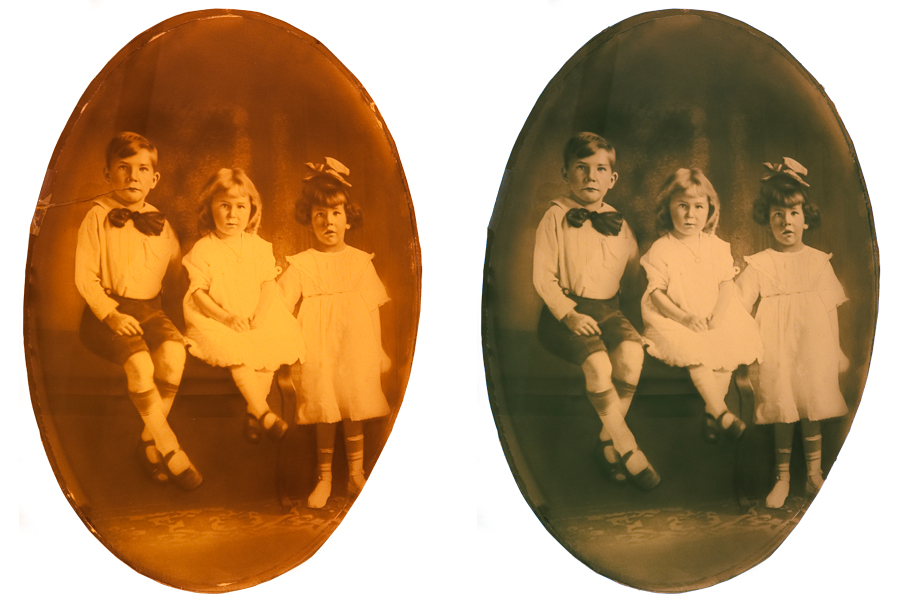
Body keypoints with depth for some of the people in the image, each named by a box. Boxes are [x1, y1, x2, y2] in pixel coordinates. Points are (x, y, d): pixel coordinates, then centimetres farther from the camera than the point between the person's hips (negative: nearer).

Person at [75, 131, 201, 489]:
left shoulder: (159, 224, 9)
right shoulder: (97, 217, -3)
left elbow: (177, 270, 16)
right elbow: (85, 277, -5)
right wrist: (110, 314, -18)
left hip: (149, 308, 4)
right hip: (108, 310, -3)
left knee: (174, 351, -26)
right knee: (139, 363, -29)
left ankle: (150, 442, -9)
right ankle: (171, 450, -15)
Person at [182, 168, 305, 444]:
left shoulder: (257, 246, 4)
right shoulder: (202, 250, -7)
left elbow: (269, 283, 4)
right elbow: (198, 293, -9)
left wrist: (261, 314, -13)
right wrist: (226, 317, -21)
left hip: (257, 319, 4)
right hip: (216, 320, -4)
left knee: (272, 345, -20)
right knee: (237, 352, -28)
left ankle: (253, 413, -10)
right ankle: (264, 412, -22)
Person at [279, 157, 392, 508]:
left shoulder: (360, 261, 6)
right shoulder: (301, 264, 2)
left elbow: (374, 308, 8)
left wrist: (378, 351, 8)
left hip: (355, 347, 1)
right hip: (319, 350, -1)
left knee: (354, 410, 3)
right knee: (325, 413, 0)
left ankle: (356, 474, 18)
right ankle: (324, 478, 14)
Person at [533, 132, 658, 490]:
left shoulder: (617, 223, 10)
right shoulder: (556, 217, -3)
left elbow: (635, 269, 17)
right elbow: (543, 277, -6)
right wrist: (568, 314, -17)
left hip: (607, 309, 4)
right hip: (565, 310, -4)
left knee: (632, 351, -25)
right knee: (597, 362, -28)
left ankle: (607, 440, -8)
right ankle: (628, 450, -14)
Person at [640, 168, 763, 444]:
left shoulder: (715, 246, 5)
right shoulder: (660, 250, -7)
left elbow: (727, 284, 5)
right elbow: (656, 293, -10)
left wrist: (719, 314, -13)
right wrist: (684, 317, -21)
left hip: (715, 318, 4)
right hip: (675, 320, -4)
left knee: (729, 346, -20)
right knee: (695, 353, -28)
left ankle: (711, 413, -10)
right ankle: (722, 413, -21)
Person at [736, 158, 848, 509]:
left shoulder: (819, 261, 7)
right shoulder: (758, 264, 2)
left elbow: (831, 308, 10)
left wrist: (836, 351, 9)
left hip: (813, 347, 1)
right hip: (776, 349, -1)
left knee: (812, 409, 4)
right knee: (783, 413, 1)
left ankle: (814, 474, 18)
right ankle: (782, 477, 13)